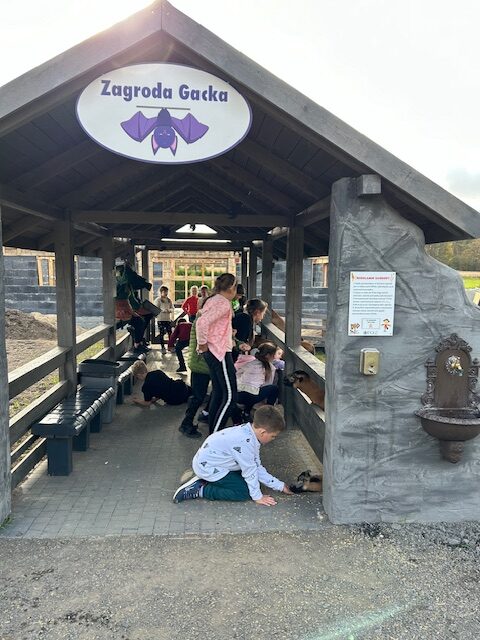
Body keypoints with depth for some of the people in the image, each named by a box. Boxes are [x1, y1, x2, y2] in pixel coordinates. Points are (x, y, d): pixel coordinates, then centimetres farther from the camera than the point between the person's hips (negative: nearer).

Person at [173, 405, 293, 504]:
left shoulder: (250, 434, 1)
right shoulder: (245, 441, -29)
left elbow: (257, 467, 6)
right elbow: (249, 471, -20)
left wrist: (280, 485, 8)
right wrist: (257, 496, -7)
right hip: (208, 467, -10)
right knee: (246, 491, -9)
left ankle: (203, 480, 12)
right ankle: (200, 490, -8)